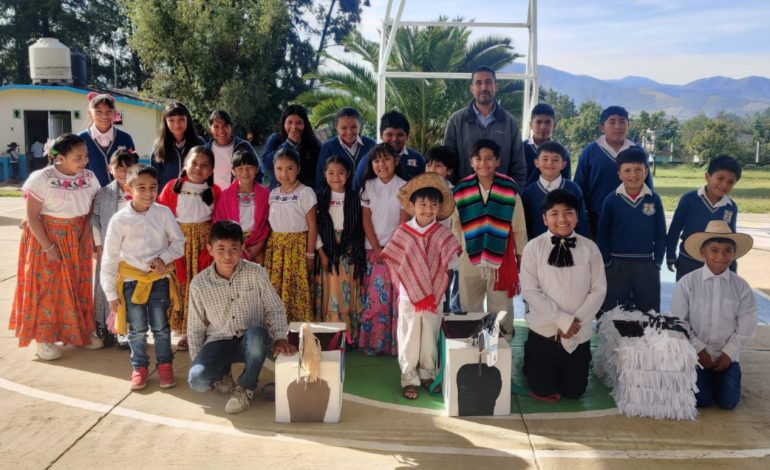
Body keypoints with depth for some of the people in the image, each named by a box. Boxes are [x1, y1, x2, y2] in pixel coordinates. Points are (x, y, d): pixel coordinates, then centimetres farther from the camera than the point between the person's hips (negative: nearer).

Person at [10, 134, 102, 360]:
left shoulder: (89, 177, -3)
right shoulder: (41, 179, -17)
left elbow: (90, 211, 5)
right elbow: (32, 217, -15)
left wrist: (85, 238, -5)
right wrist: (48, 247, -17)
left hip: (77, 239, 5)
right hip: (46, 237, -5)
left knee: (78, 286, 12)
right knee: (46, 286, 1)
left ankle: (80, 332, 25)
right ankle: (44, 338, 12)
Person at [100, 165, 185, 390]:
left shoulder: (164, 213, -8)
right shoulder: (120, 219, -10)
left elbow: (179, 242, 3)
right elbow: (109, 258, -5)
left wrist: (164, 258, -16)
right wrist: (111, 292, -4)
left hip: (160, 278, 0)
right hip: (132, 279, 0)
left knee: (161, 327, 9)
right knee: (137, 329, 10)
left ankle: (165, 365, 26)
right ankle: (139, 367, 27)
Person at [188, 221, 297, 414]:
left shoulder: (256, 273, -11)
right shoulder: (199, 283, -8)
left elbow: (275, 309, -5)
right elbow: (195, 327, 3)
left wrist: (280, 338, -20)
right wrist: (196, 362, 2)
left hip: (250, 341, -1)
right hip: (219, 342, 1)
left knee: (256, 333, -37)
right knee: (197, 380, -26)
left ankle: (245, 388, -10)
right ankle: (222, 372, 14)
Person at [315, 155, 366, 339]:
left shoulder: (354, 198, 4)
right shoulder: (321, 197, 2)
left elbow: (359, 227, 3)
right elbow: (315, 226, -2)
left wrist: (356, 250, -5)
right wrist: (321, 252, -7)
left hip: (350, 253, 1)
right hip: (328, 251, 0)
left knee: (349, 292, 3)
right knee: (330, 293, 1)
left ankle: (350, 334, 12)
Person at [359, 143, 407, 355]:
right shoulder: (367, 187, 5)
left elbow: (404, 222, -3)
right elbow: (366, 220, 2)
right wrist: (377, 249, -6)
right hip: (373, 249, 1)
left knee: (396, 296, -3)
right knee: (374, 296, -1)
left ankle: (396, 342, 4)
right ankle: (372, 342, 7)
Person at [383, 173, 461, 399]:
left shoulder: (443, 234, -3)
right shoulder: (403, 232, -6)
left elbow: (450, 265, 1)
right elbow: (395, 264, -2)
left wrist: (439, 286, -6)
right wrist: (408, 285, -6)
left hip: (435, 297, 1)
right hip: (409, 297, -1)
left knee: (430, 338, 14)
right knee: (409, 339, 7)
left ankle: (428, 374, 31)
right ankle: (409, 378, 18)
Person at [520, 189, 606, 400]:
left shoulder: (590, 248, -3)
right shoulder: (534, 247, -8)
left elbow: (598, 290, -4)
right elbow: (529, 290, -12)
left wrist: (576, 321, -13)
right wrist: (563, 320, -16)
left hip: (579, 333, 2)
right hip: (544, 331, -1)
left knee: (574, 392, 14)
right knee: (543, 391, 8)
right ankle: (531, 364, 38)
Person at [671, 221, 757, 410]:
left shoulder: (741, 287, -5)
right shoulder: (687, 283, -12)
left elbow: (746, 327, -2)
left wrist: (728, 353, -8)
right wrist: (699, 350, -10)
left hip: (727, 354, 2)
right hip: (695, 353, -2)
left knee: (728, 402, -5)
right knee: (701, 400, -10)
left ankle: (717, 377, 27)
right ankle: (702, 377, 23)